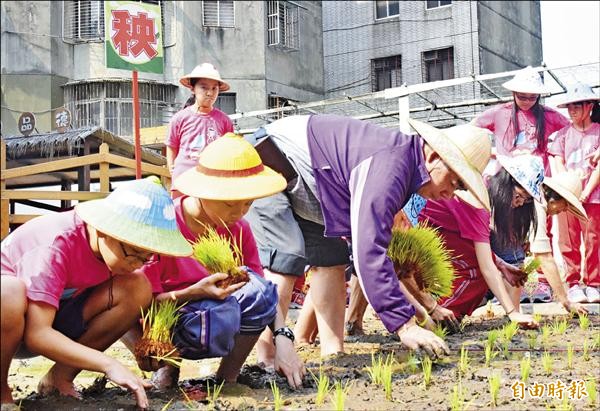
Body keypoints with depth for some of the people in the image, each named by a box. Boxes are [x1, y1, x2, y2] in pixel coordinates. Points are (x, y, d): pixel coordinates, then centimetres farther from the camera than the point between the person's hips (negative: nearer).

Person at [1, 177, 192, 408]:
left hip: (57, 320, 6)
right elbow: (36, 334, -36)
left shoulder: (124, 248, -13)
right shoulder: (57, 244, -32)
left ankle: (60, 377, -6)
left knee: (138, 288, -17)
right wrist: (109, 364, -44)